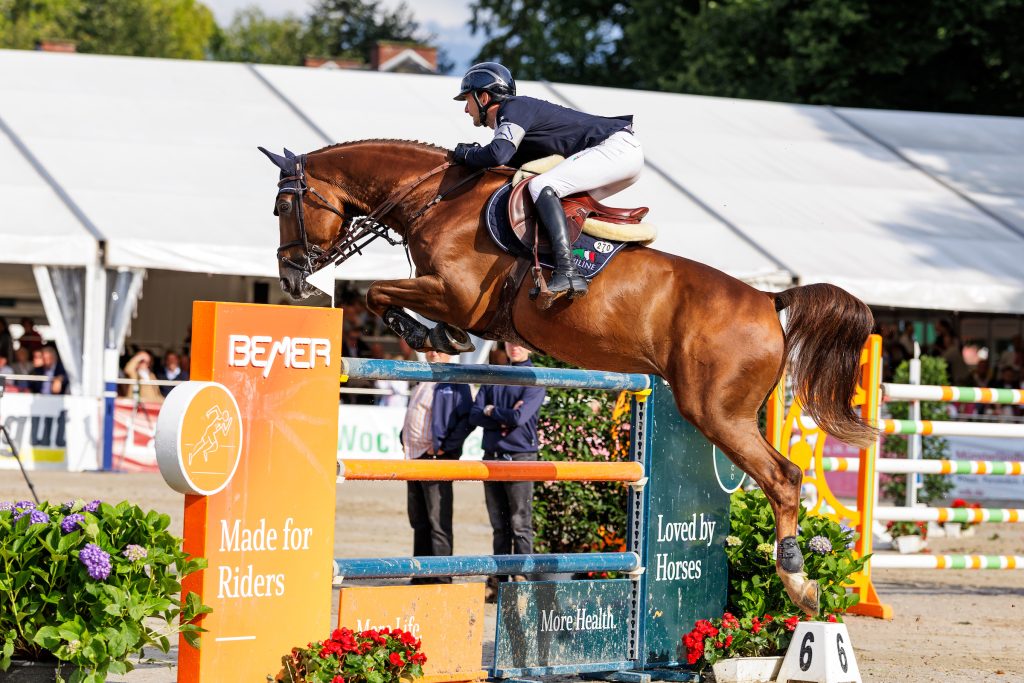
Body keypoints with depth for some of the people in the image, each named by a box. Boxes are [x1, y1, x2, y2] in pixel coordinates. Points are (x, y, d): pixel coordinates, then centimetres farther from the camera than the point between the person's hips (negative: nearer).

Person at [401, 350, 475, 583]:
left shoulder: (455, 382, -7)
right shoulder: (422, 382, 17)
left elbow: (467, 419, -13)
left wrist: (445, 447, -16)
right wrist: (404, 441, 14)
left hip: (437, 459, -9)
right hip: (414, 458, 9)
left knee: (438, 522, -6)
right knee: (419, 521, 13)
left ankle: (442, 579, -4)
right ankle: (421, 576, 20)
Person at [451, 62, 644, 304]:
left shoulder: (513, 108, -9)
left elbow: (499, 154, -25)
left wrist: (465, 154, -7)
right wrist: (476, 154, 8)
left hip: (616, 147, -11)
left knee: (540, 186, -22)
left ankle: (567, 272, -35)